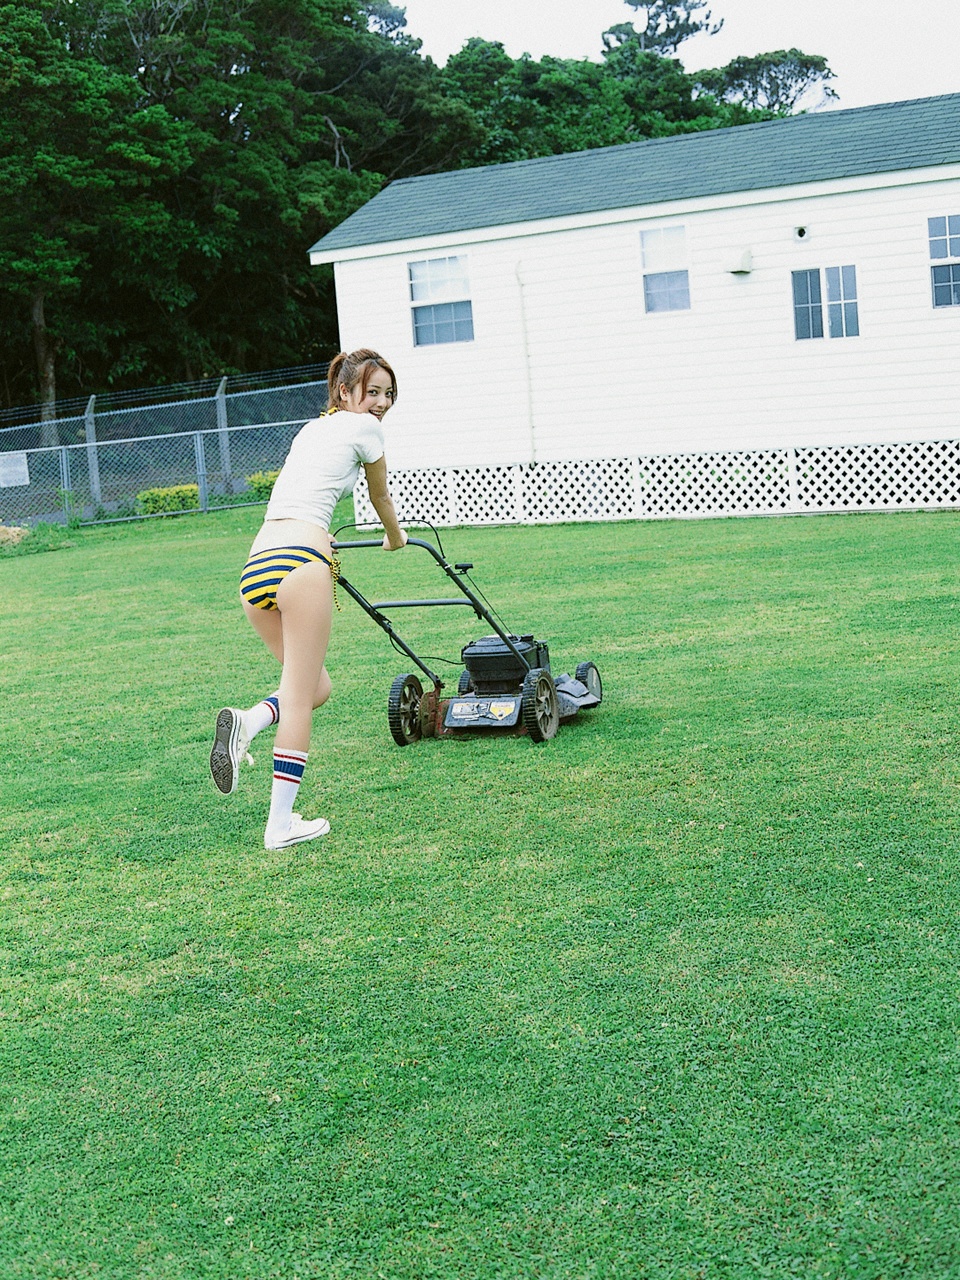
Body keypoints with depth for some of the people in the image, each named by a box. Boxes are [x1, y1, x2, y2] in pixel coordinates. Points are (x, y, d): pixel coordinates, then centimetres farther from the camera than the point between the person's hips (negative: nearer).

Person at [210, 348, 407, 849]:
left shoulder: (309, 429, 29)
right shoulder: (364, 427, 9)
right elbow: (380, 496, 24)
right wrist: (395, 538, 45)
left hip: (255, 568, 7)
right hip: (300, 561, -7)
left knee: (315, 686, 18)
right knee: (301, 697, -3)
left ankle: (247, 722, -10)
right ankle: (281, 824, -5)